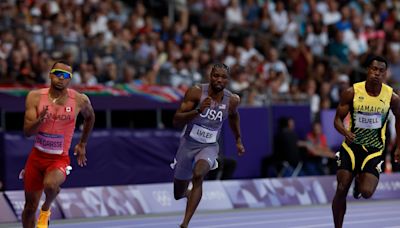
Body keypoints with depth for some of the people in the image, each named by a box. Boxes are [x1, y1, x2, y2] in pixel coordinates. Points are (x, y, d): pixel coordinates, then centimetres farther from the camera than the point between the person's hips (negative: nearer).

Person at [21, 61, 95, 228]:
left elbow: (90, 117, 16)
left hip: (60, 159, -2)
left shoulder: (80, 100, -8)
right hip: (37, 156, 2)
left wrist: (82, 144, 19)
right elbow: (27, 131, -11)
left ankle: (46, 210, 1)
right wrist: (40, 120, -31)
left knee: (50, 185, -34)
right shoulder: (35, 97, -8)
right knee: (30, 206, 9)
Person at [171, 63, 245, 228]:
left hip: (209, 146, 0)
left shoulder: (232, 100, -9)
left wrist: (238, 140, 21)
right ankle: (189, 193, 55)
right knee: (178, 194, 14)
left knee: (198, 175, -34)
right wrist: (198, 111, -36)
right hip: (188, 144, 0)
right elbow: (176, 122, -22)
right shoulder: (196, 92, -18)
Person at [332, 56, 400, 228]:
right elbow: (338, 119, -3)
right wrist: (345, 132, -25)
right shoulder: (352, 92, -9)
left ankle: (360, 181, 22)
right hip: (351, 145, 0)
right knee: (341, 190, -5)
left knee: (367, 192, -15)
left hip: (374, 149, 0)